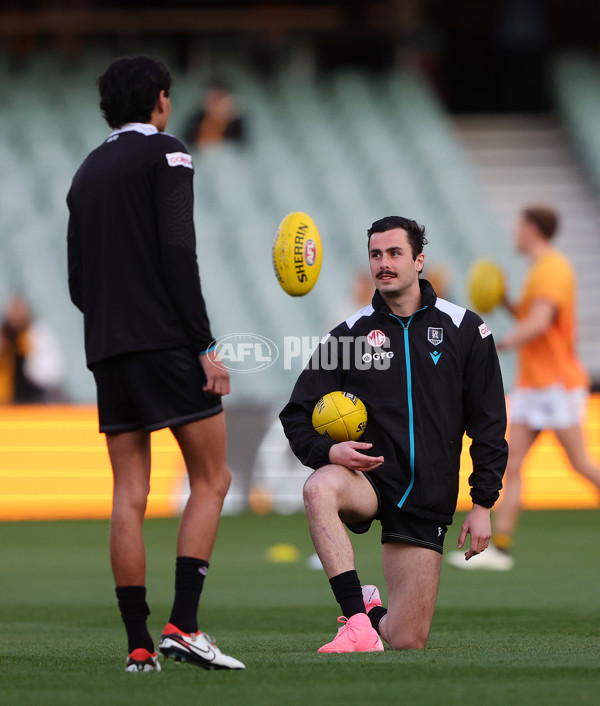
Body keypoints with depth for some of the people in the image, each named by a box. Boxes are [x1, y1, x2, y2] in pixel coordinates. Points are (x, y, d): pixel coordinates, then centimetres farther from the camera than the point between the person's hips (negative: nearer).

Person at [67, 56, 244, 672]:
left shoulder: (87, 172, 17)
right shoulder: (165, 155, -2)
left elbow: (76, 282, 17)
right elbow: (178, 253, -13)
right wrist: (205, 347, -13)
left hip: (106, 351, 6)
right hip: (168, 343, -6)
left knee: (128, 496, 4)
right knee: (210, 481, 1)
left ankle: (138, 644, 0)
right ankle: (183, 626, -12)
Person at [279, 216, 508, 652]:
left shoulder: (464, 329, 3)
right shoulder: (351, 333, 3)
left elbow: (489, 422, 5)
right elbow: (296, 415, 6)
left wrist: (483, 504, -1)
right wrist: (326, 452, -15)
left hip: (428, 499, 0)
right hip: (367, 477, 0)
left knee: (407, 644, -5)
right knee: (319, 489, -39)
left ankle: (376, 615, 32)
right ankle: (359, 621, -34)